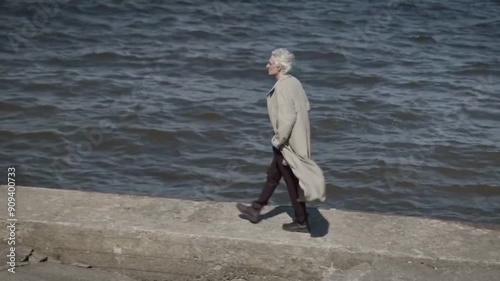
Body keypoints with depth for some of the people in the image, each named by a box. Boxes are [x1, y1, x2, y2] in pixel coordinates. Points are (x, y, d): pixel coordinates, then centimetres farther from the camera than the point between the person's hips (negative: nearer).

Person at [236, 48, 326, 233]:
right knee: (273, 174, 21)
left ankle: (302, 222, 17)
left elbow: (287, 118, -27)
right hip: (297, 138, 10)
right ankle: (256, 210, 35)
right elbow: (305, 107, 12)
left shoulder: (282, 87, -23)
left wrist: (279, 140, -16)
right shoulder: (293, 82, 5)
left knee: (292, 182, 4)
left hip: (287, 143, -10)